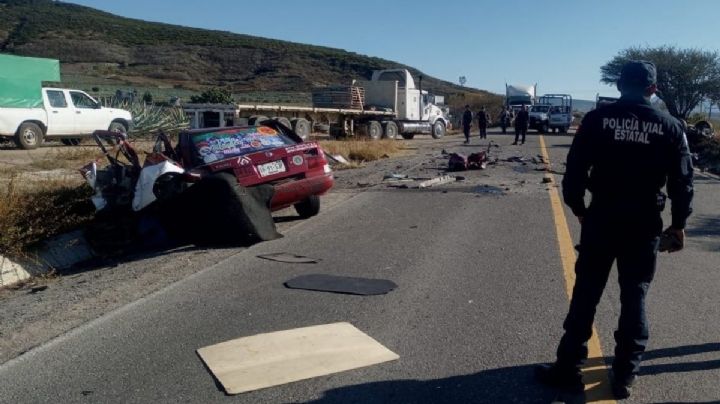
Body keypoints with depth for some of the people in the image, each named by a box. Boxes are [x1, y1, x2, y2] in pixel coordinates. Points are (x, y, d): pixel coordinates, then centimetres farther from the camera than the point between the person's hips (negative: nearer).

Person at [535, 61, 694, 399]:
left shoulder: (597, 118, -4)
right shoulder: (670, 126, 0)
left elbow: (575, 169, -7)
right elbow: (682, 182, 1)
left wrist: (578, 207, 8)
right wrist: (678, 223, 14)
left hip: (601, 219, -1)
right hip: (644, 225, 1)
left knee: (585, 295, 7)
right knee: (635, 299, 13)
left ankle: (568, 368, 15)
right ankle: (624, 376, 21)